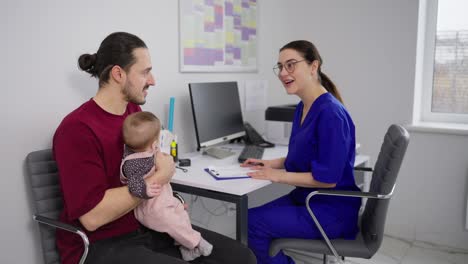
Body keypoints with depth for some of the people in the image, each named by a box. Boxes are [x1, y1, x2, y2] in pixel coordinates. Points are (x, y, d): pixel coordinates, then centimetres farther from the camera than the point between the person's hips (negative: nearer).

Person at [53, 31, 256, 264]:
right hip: (101, 244, -7)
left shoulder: (134, 110, 6)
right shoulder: (77, 129, -17)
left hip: (149, 227, 7)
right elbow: (92, 216, -22)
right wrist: (161, 176, -18)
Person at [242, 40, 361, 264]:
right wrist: (272, 163, 5)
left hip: (332, 211, -9)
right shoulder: (303, 107, 6)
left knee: (252, 223, -14)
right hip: (306, 198, 9)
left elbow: (327, 178, -25)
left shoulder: (330, 113, -23)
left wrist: (279, 175, -17)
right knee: (249, 218, 1)